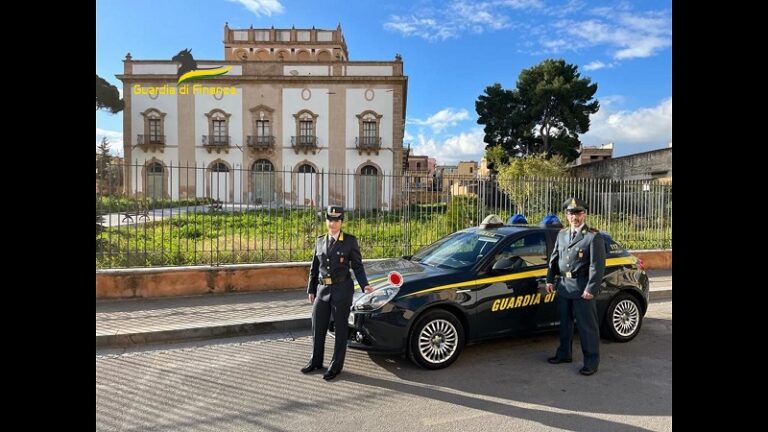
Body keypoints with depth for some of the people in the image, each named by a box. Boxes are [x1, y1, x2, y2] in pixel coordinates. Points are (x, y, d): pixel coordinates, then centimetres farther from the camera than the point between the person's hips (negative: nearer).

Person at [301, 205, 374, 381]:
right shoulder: (320, 241, 8)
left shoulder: (350, 241, -5)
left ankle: (336, 366, 19)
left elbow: (357, 266, -4)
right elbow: (314, 268, 13)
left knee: (341, 329, 6)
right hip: (322, 290, 5)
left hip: (342, 290, -4)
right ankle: (316, 361, 31)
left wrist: (365, 285, -17)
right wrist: (311, 290, 12)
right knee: (317, 327, 13)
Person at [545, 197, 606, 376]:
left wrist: (591, 289, -18)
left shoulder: (593, 236, -7)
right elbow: (554, 258, 16)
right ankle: (564, 354, 32)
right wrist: (550, 280, 11)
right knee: (565, 323, 17)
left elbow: (598, 265, -13)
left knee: (587, 326, 2)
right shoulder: (562, 234, 11)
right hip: (564, 285, 6)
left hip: (583, 288, -6)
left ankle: (591, 361, 14)